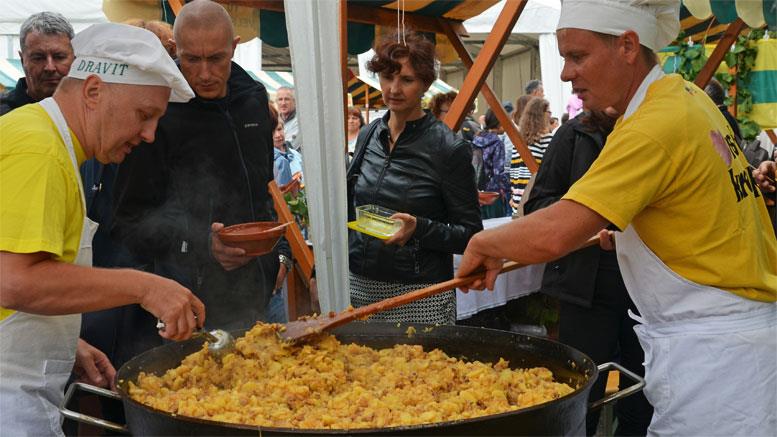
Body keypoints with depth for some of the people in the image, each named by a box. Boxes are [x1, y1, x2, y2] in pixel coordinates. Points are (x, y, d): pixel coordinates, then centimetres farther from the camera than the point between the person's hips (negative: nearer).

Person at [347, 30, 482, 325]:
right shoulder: (368, 136, 7)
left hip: (421, 297, -5)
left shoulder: (449, 149, -10)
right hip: (360, 288, 5)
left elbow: (470, 235, -9)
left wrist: (419, 228, -23)